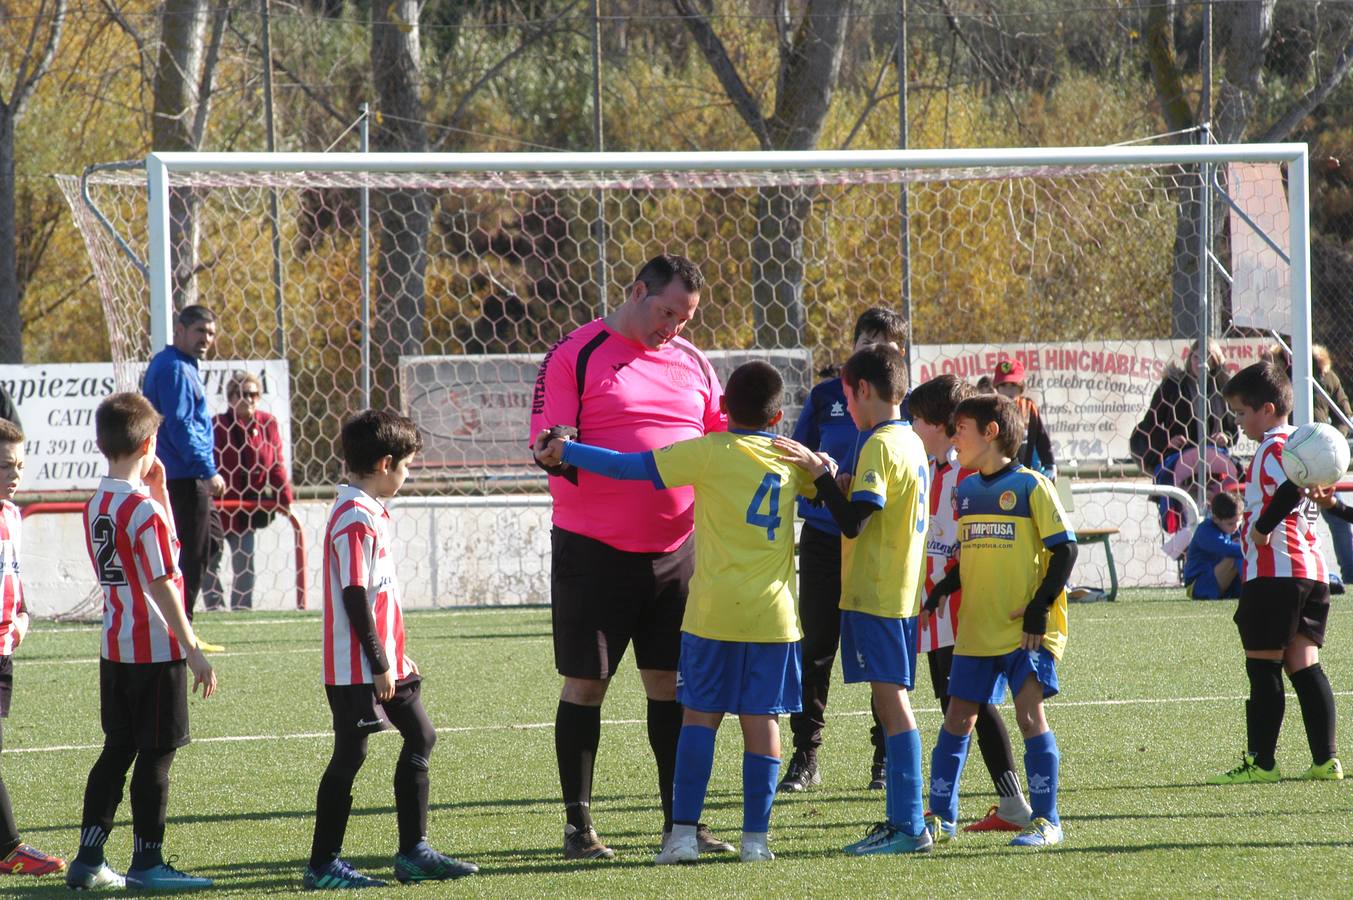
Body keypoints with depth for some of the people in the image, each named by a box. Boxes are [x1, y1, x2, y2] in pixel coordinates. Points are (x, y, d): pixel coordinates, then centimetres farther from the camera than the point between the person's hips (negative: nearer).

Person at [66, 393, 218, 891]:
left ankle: (88, 859, 12)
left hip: (115, 648, 8)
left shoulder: (95, 506, 9)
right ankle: (147, 863, 5)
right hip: (157, 650, -8)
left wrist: (157, 489, 14)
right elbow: (163, 585, -19)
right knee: (155, 757, 0)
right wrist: (194, 651, -16)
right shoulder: (146, 511, -17)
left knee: (117, 751, 13)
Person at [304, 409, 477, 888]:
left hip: (383, 660, 10)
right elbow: (354, 596, -21)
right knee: (349, 756, -4)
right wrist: (379, 663, -19)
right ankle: (322, 864, 3)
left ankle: (413, 852, 18)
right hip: (356, 665, -10)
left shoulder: (370, 512, 14)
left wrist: (395, 656, 23)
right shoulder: (355, 518, -18)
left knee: (420, 737, 13)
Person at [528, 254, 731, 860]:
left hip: (674, 551, 5)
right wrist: (552, 453, -32)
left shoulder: (690, 362, 11)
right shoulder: (576, 355, -5)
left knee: (671, 680, 6)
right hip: (593, 552, -5)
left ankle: (680, 821, 14)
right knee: (585, 683, 1)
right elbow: (546, 442, -9)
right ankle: (578, 826, 7)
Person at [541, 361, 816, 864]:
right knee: (761, 720, 4)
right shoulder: (793, 459, 5)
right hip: (772, 614, 2)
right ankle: (756, 837, 3)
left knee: (700, 715, 4)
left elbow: (630, 466, -4)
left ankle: (683, 833, -2)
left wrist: (565, 453, 5)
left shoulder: (710, 452, -5)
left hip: (713, 613, -2)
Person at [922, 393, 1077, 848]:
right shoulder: (966, 491, 12)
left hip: (1027, 631, -6)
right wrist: (943, 589, 4)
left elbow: (1064, 549, -8)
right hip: (975, 631, 6)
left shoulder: (1030, 486, -7)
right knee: (957, 720, 7)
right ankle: (941, 818, 15)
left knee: (1030, 713, -11)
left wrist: (1039, 610, -14)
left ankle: (1046, 820, -3)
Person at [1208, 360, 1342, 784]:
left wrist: (1262, 527, -20)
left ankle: (1261, 761, -1)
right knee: (1304, 665, 8)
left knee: (1263, 667, -3)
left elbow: (1293, 485, -28)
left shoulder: (1274, 446, -11)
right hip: (1312, 570, 9)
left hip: (1274, 571, -9)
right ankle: (1325, 760, 3)